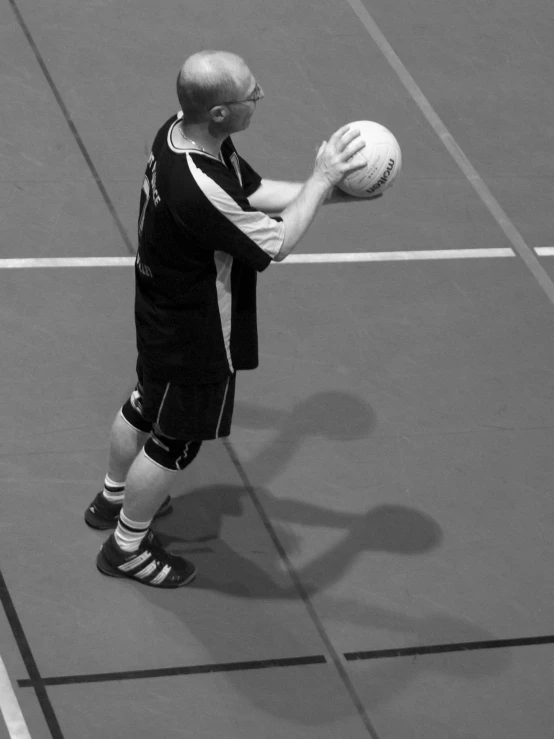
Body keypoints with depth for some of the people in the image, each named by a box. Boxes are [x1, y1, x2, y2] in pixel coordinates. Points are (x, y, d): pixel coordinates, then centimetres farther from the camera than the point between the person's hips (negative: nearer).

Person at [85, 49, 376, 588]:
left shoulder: (179, 131, -12)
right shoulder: (197, 187, -41)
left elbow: (256, 191, 1)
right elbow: (276, 243, -30)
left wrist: (336, 190, -5)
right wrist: (321, 180, -22)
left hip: (161, 315, 9)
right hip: (194, 339, -9)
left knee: (146, 406, 32)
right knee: (175, 442, 14)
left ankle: (113, 498, 56)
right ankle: (127, 547, 36)